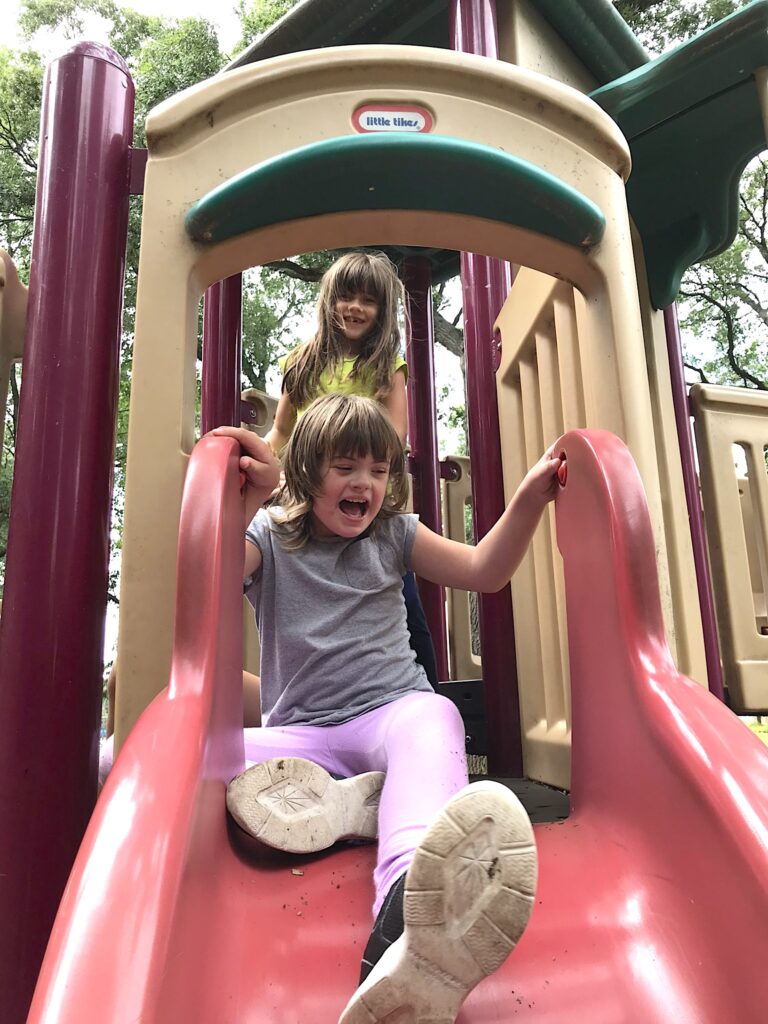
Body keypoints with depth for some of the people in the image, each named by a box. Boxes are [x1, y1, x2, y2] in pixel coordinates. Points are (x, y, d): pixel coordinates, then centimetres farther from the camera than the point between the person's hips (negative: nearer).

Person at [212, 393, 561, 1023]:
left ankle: (410, 908, -63)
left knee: (433, 717, -37)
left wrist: (529, 499, -7)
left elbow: (484, 572, 7)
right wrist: (249, 497, -21)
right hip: (303, 733, 0)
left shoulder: (393, 534, 14)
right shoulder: (268, 535, 8)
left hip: (393, 710, 0)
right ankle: (348, 801, -34)